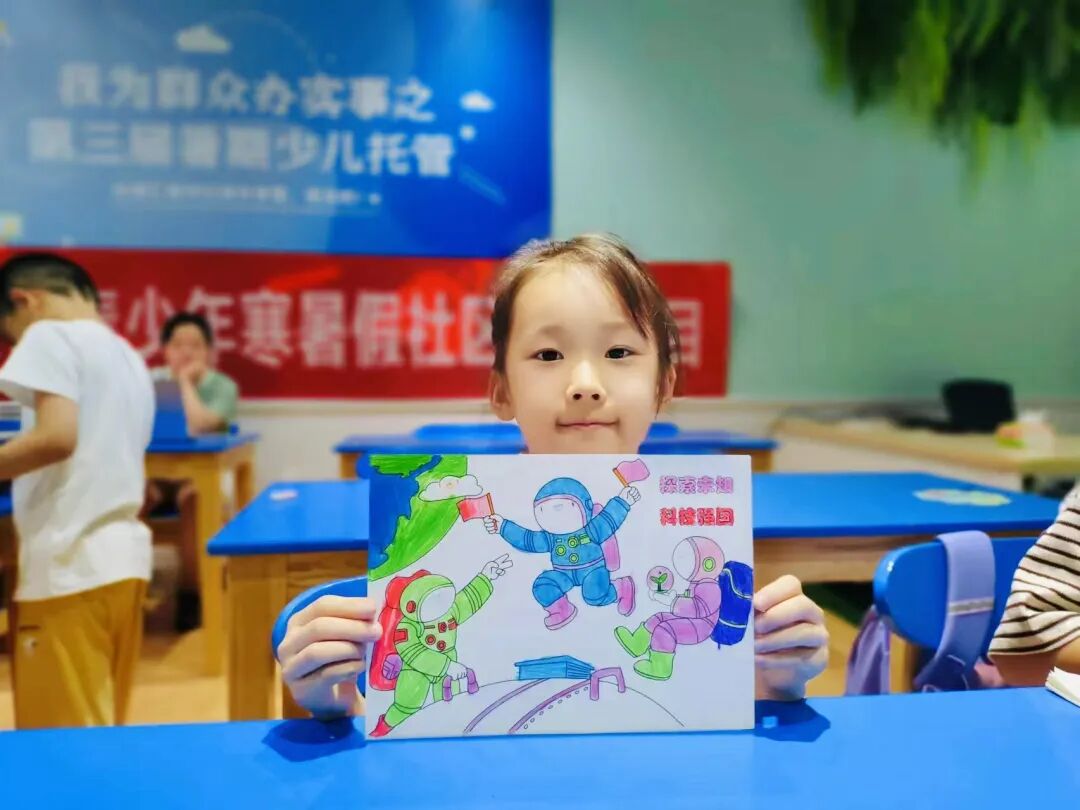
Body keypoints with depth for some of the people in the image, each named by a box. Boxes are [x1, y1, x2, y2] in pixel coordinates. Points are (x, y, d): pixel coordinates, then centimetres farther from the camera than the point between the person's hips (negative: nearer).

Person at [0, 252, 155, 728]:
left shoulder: (50, 336, -4)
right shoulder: (129, 358, 19)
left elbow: (58, 436, -19)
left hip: (70, 567, -8)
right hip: (125, 556, 8)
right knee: (102, 731, 14)